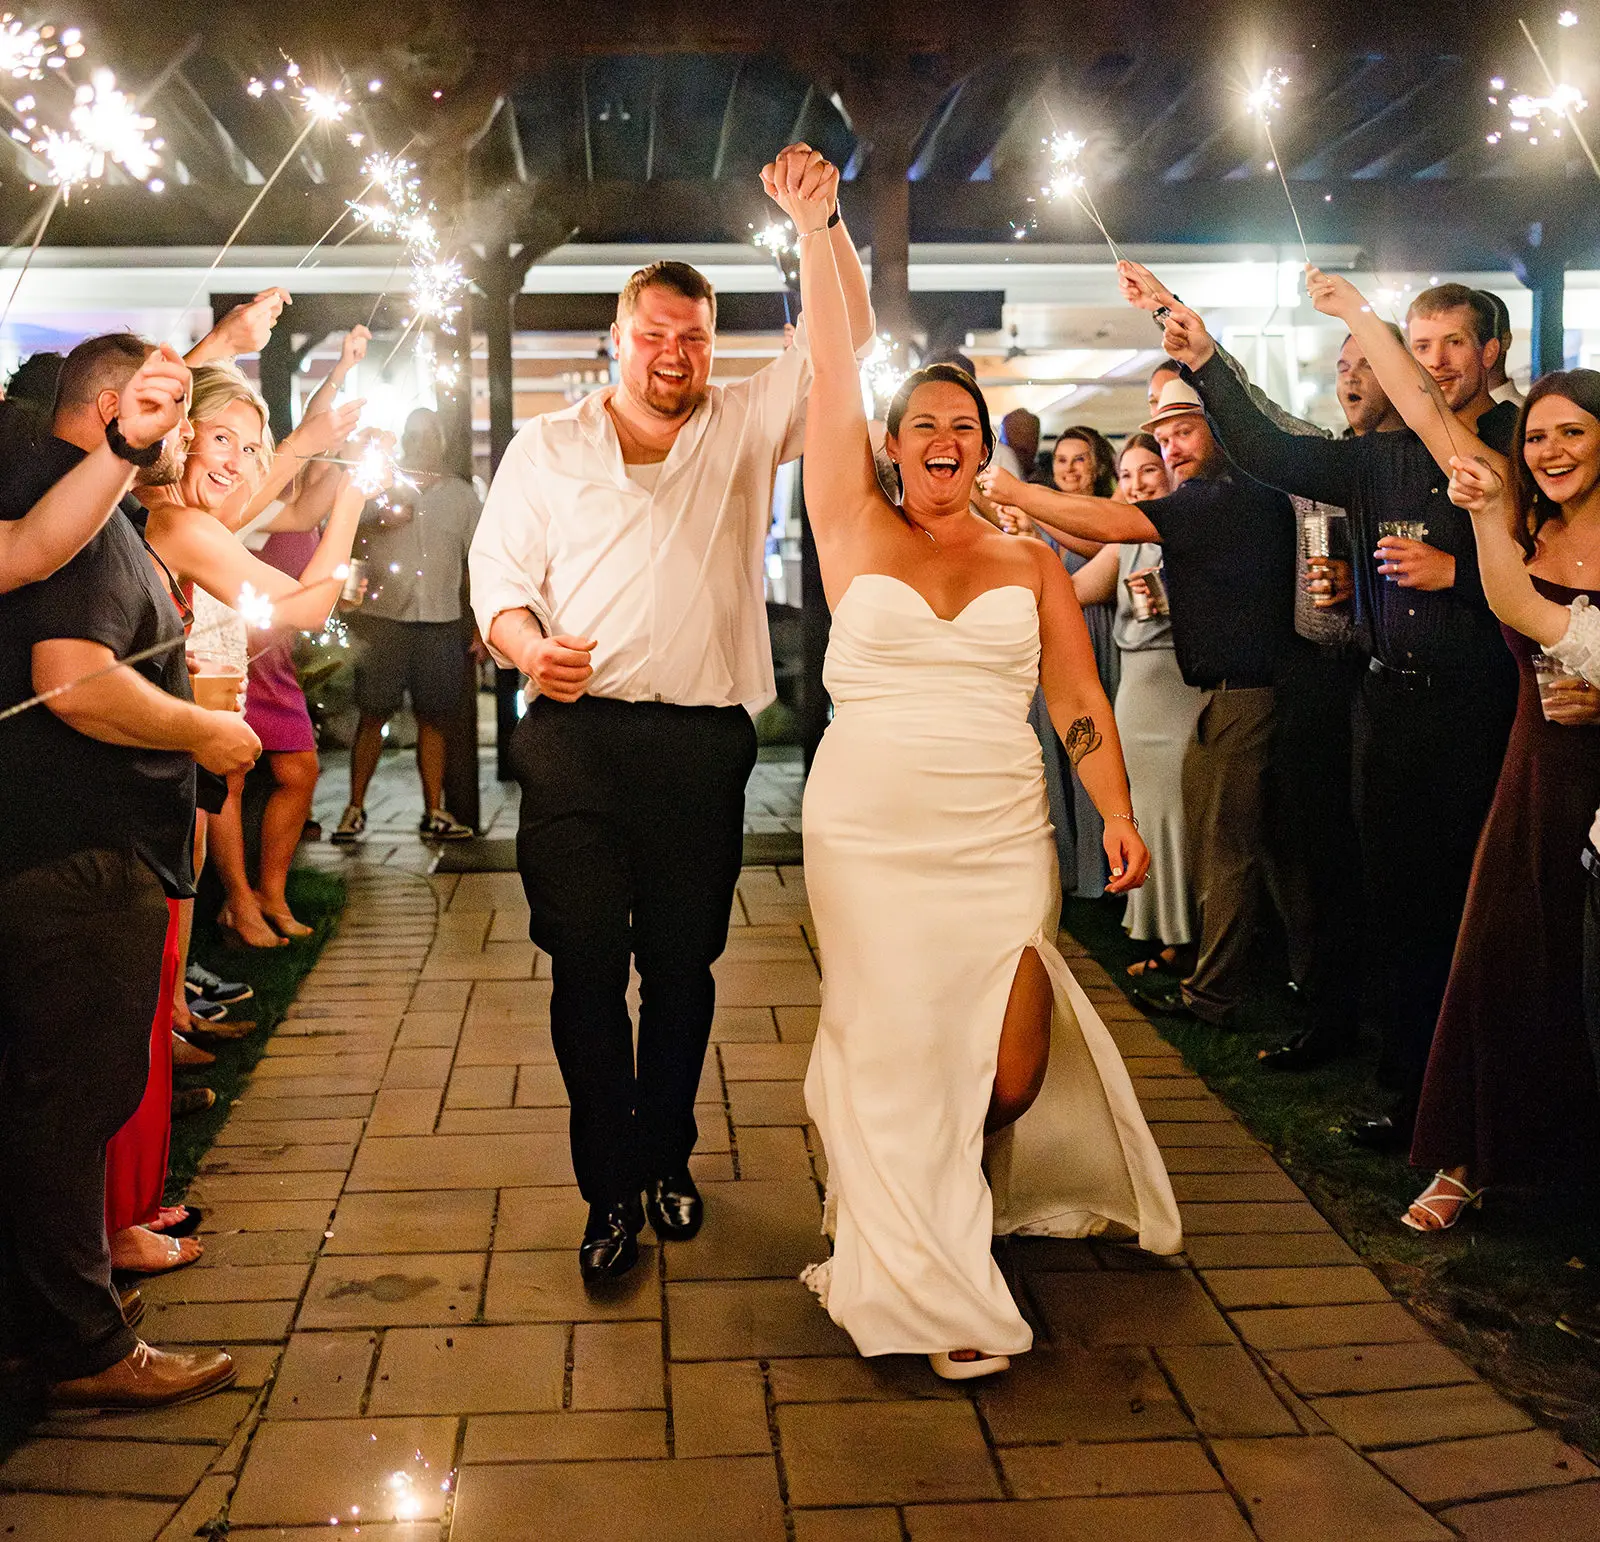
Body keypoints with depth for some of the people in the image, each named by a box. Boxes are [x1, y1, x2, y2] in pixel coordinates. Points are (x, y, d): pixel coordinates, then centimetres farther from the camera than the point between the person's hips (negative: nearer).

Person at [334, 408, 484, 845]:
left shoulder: (462, 495, 13)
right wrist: (380, 522, -12)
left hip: (441, 624, 2)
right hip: (383, 618, -1)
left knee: (433, 719, 5)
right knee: (373, 715, -3)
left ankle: (433, 813, 12)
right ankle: (355, 808, 5)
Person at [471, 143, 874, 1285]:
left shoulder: (744, 427, 14)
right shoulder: (547, 448, 14)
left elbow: (844, 338, 6)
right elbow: (498, 575, 10)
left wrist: (821, 217, -5)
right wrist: (526, 643, -11)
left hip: (704, 741, 1)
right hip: (578, 732, 0)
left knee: (684, 966, 8)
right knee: (587, 966, -1)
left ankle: (667, 1158, 27)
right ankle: (610, 1188, 12)